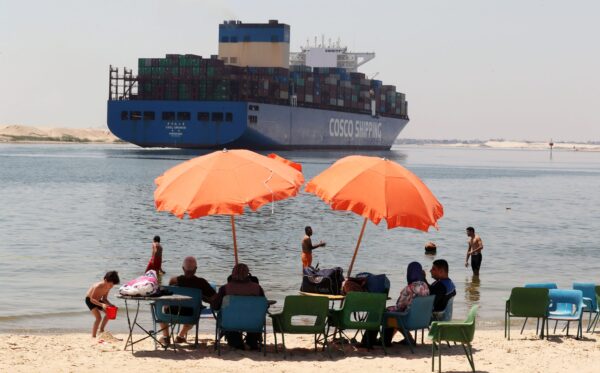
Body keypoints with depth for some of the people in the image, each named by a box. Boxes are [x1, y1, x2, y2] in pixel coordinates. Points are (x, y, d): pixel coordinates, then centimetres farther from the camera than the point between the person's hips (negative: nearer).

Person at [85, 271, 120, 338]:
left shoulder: (108, 287, -12)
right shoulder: (98, 286, -35)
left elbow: (104, 299, 0)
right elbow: (92, 299, -35)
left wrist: (110, 304, -18)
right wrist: (102, 305, -47)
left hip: (98, 300, 8)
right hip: (89, 300, -8)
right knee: (98, 317, -21)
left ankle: (101, 330, 22)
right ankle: (93, 336, -15)